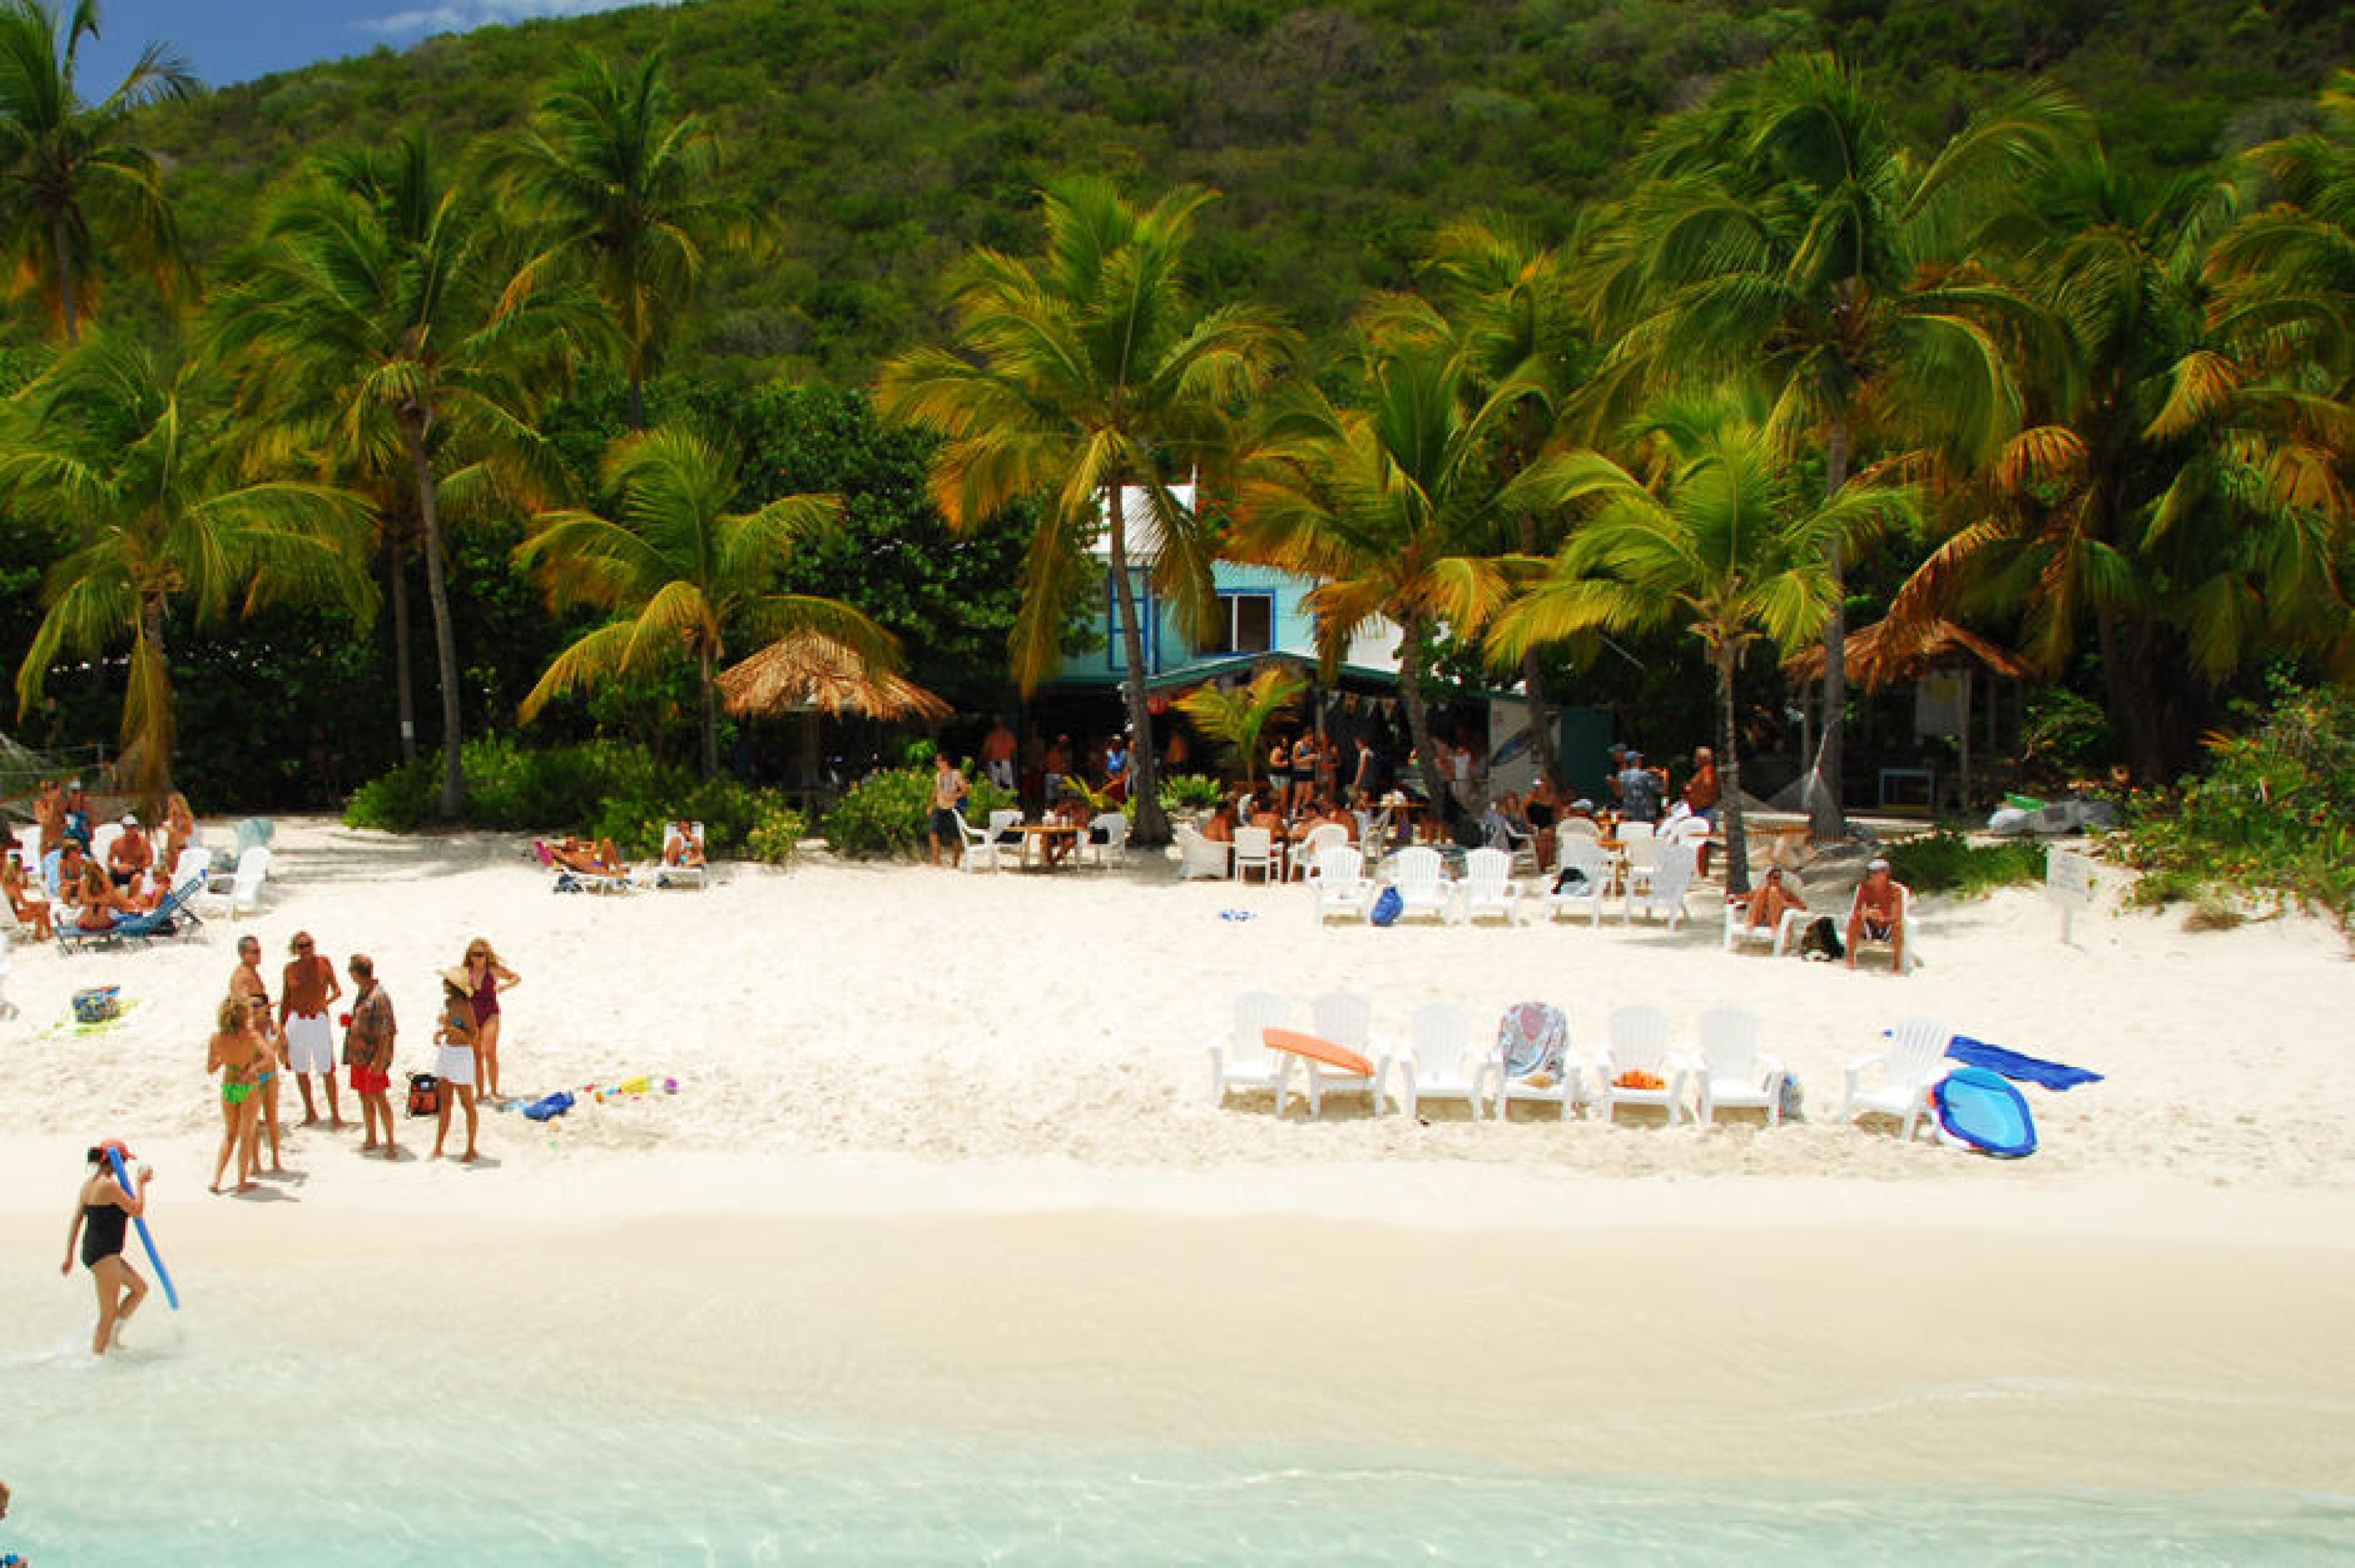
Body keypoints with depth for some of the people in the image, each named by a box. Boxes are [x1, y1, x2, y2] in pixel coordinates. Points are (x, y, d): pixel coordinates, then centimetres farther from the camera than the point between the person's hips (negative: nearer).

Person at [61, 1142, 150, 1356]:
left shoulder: (88, 1184, 11)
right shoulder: (109, 1186, -18)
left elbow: (76, 1222, 15)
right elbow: (137, 1211, -17)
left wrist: (69, 1257, 19)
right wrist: (142, 1184, -5)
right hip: (104, 1255, -10)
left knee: (140, 1288, 18)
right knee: (109, 1315, -2)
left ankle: (111, 1334, 17)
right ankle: (97, 1354, 2)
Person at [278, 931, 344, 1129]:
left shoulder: (323, 962, -1)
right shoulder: (290, 968, 4)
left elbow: (338, 990, 3)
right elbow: (285, 1000, 10)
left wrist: (328, 1000, -16)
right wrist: (281, 1027, 8)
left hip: (319, 1019, -3)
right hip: (296, 1020, 3)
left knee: (327, 1070, -5)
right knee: (300, 1070, 9)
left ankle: (335, 1114, 1)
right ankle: (311, 1114, 23)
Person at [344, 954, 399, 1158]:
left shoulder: (378, 997, -19)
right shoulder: (361, 993, 11)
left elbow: (385, 1032, -21)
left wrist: (380, 1060, -24)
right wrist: (350, 1021, 9)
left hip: (373, 1056, -9)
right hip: (358, 1055, 9)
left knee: (378, 1097, -6)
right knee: (365, 1097, 15)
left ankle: (390, 1142, -1)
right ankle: (371, 1139, 26)